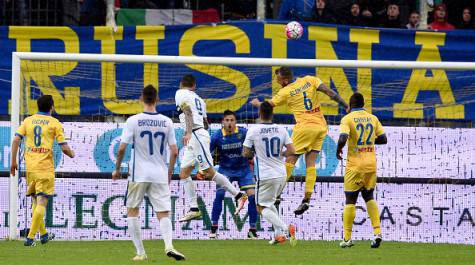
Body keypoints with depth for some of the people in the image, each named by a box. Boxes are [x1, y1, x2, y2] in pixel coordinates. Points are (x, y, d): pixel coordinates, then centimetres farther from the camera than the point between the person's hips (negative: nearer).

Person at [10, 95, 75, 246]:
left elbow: (16, 140, -1)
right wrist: (71, 154, 17)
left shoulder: (28, 121, 9)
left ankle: (43, 234, 27)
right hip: (45, 167, -4)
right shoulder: (55, 123, -1)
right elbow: (64, 148, -4)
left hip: (30, 166, 4)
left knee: (36, 201, 18)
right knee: (41, 203, -6)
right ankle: (30, 237, -16)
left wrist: (13, 161, 5)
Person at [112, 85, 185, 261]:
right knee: (163, 213, 3)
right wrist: (169, 172, 17)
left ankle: (140, 252, 7)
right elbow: (174, 152, 3)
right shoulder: (167, 122, 2)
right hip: (160, 175, 2)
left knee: (132, 210, 12)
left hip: (139, 174, -2)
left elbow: (122, 149, -7)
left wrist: (117, 169, 7)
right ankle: (169, 245, -23)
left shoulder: (133, 121, -6)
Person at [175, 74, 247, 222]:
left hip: (195, 134, -9)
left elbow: (188, 111, -19)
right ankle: (194, 210, 3)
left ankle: (238, 195, -8)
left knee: (209, 172, -9)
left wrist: (188, 132, -29)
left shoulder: (181, 94, 0)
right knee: (184, 173, 8)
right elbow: (206, 124, 28)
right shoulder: (198, 99, 23)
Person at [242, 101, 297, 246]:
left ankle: (285, 228, -21)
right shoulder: (281, 130, 2)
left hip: (266, 176, -5)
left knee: (262, 207, 2)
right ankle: (279, 234, 12)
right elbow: (291, 150, 0)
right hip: (281, 174, 5)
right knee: (270, 203, 25)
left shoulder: (254, 130, -8)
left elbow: (245, 153, -5)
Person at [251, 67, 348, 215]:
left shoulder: (286, 92, -2)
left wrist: (257, 103, 33)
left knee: (290, 160, 3)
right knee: (311, 163, 3)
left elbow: (268, 106, 12)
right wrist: (346, 105, -1)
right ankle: (307, 199, -3)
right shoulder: (309, 80, 7)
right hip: (321, 126, 5)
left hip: (305, 126, -5)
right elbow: (329, 92, -2)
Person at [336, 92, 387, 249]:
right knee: (369, 197, 17)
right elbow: (383, 139, 8)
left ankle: (347, 239, 3)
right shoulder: (373, 118, 7)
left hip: (355, 165, -4)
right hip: (371, 164, 4)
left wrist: (338, 151, -1)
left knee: (350, 200, 4)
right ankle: (377, 233, 1)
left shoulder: (348, 119, -7)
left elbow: (343, 139, -20)